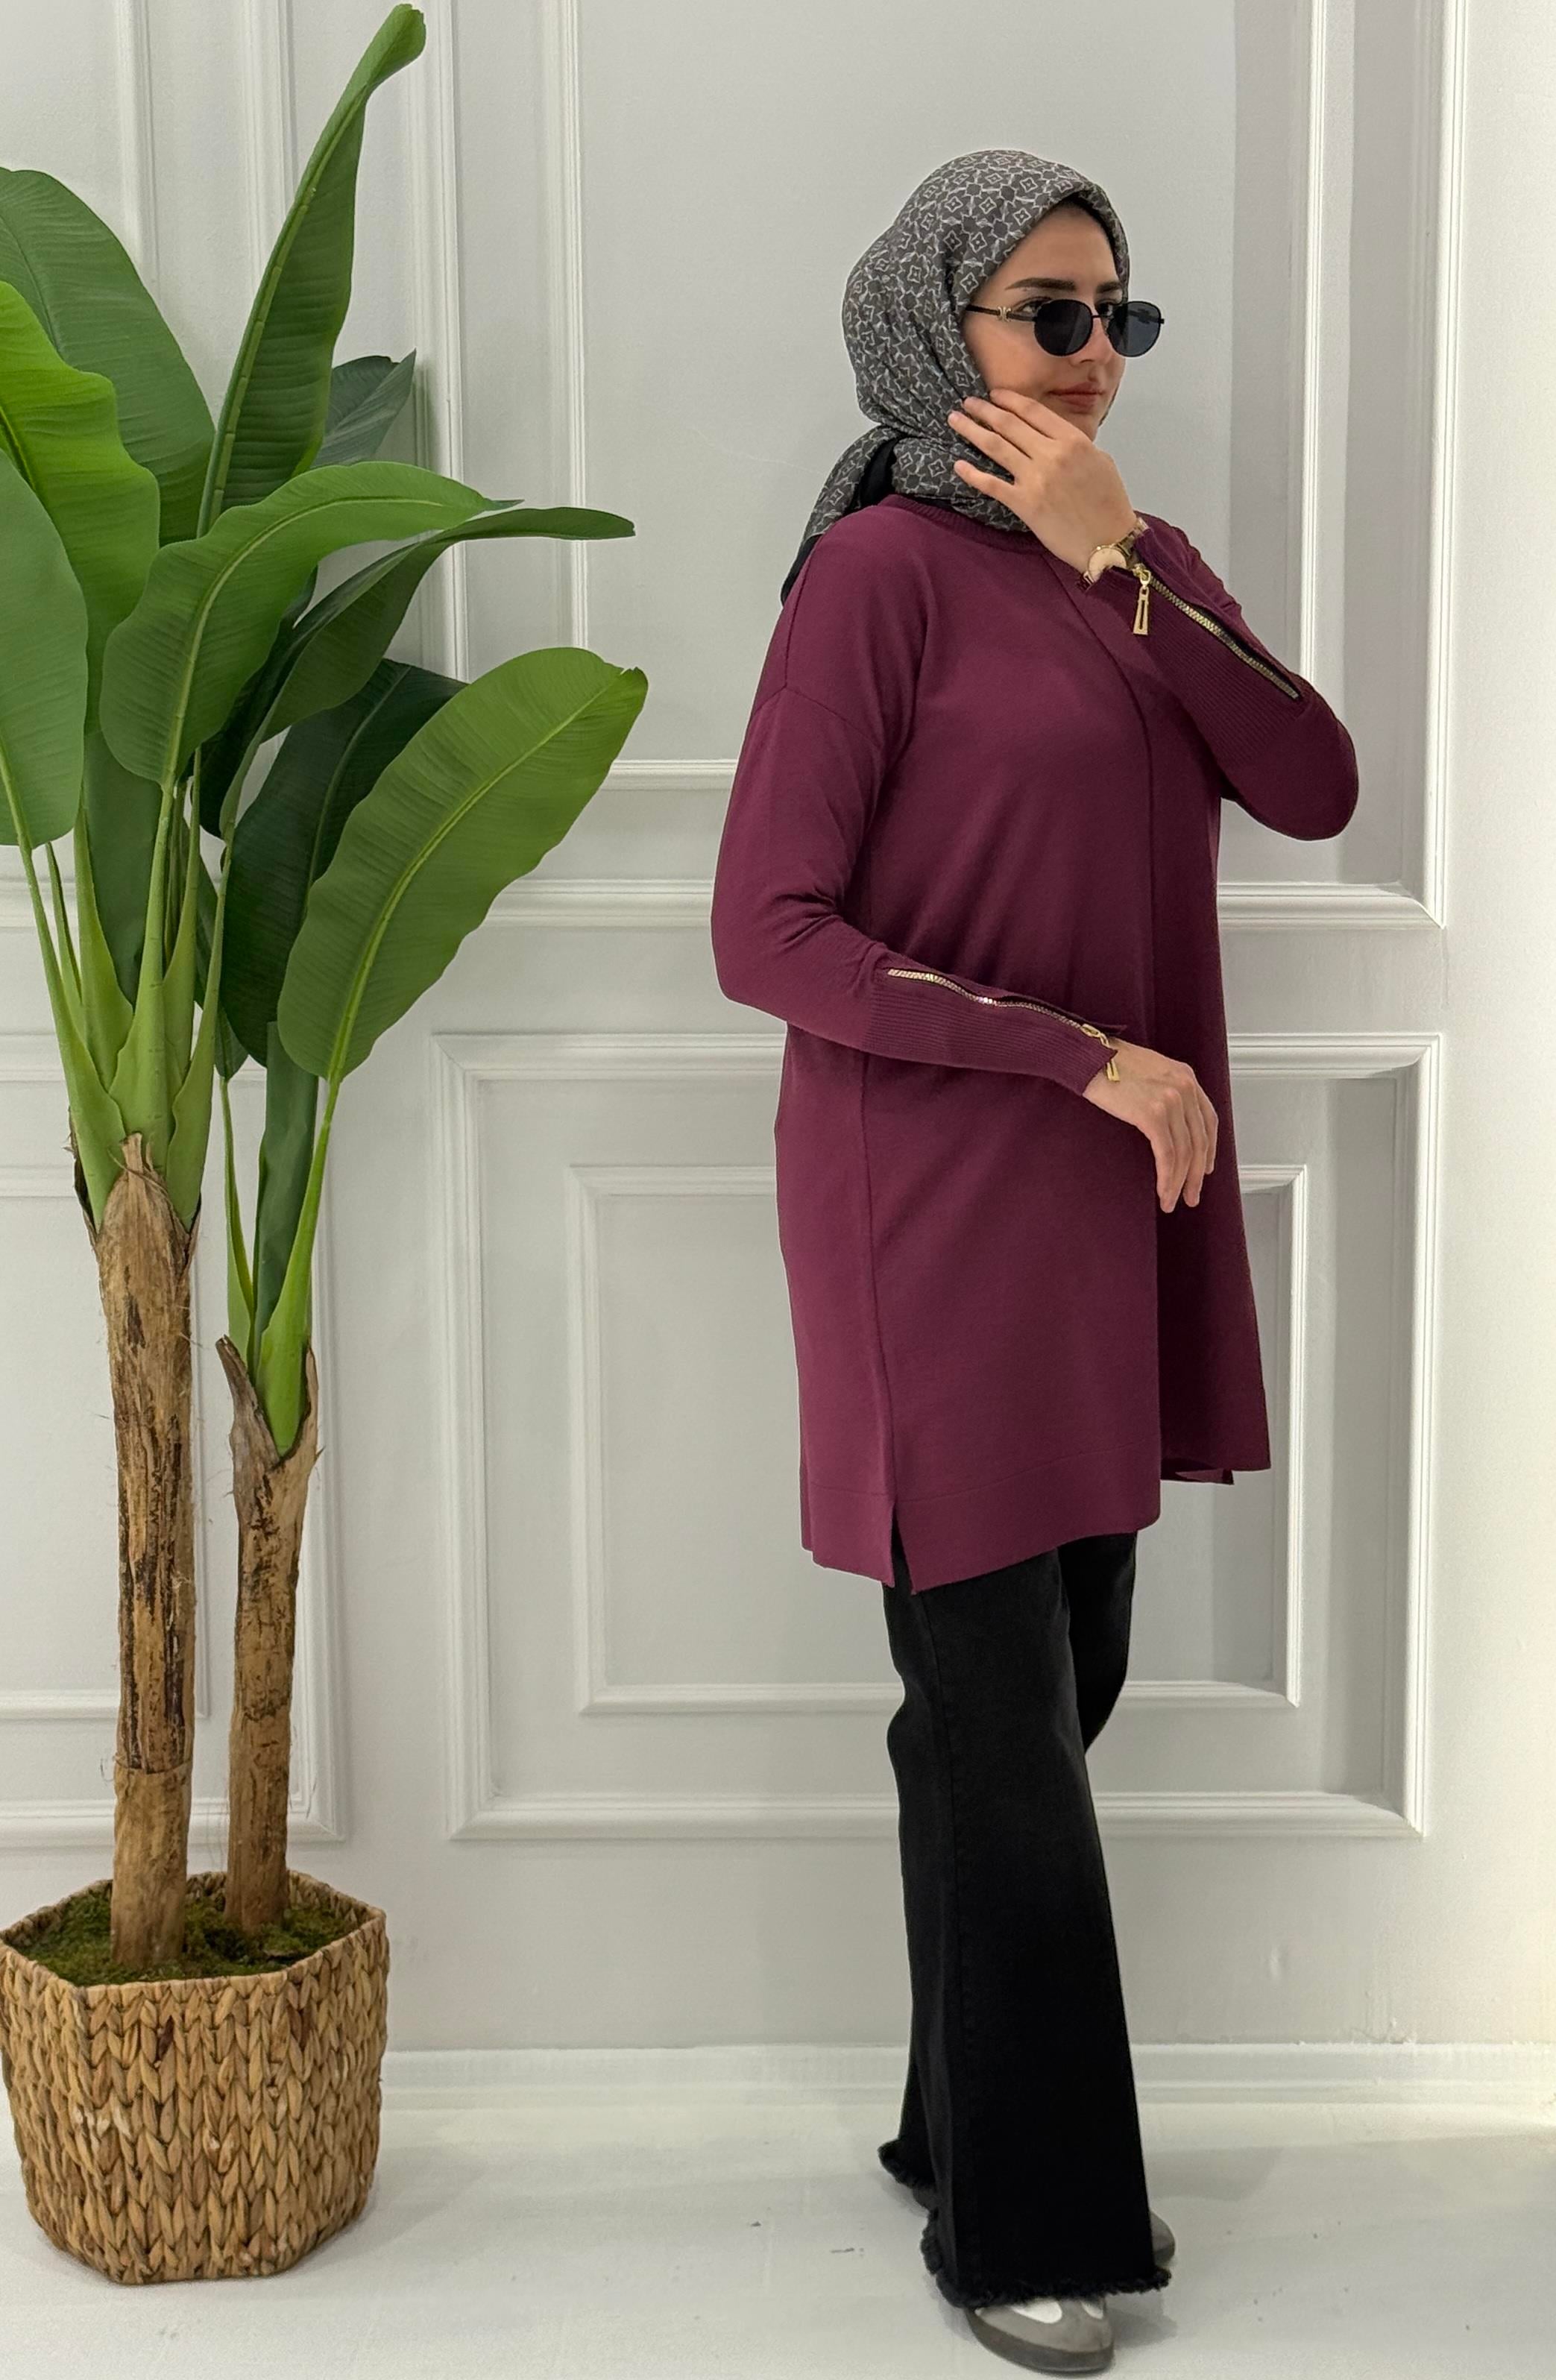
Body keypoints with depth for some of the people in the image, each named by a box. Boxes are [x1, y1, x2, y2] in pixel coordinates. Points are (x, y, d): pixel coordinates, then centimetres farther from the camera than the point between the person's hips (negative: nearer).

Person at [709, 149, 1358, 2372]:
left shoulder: (1146, 564, 12)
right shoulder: (886, 568, -10)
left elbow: (1315, 787, -3)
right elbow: (768, 934, -16)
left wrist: (1119, 561, -10)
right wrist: (1088, 1055, -17)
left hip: (1113, 1206, 7)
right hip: (939, 1205, -7)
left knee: (1065, 1687, 14)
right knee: (1003, 1718, 2)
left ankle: (983, 2125, 33)